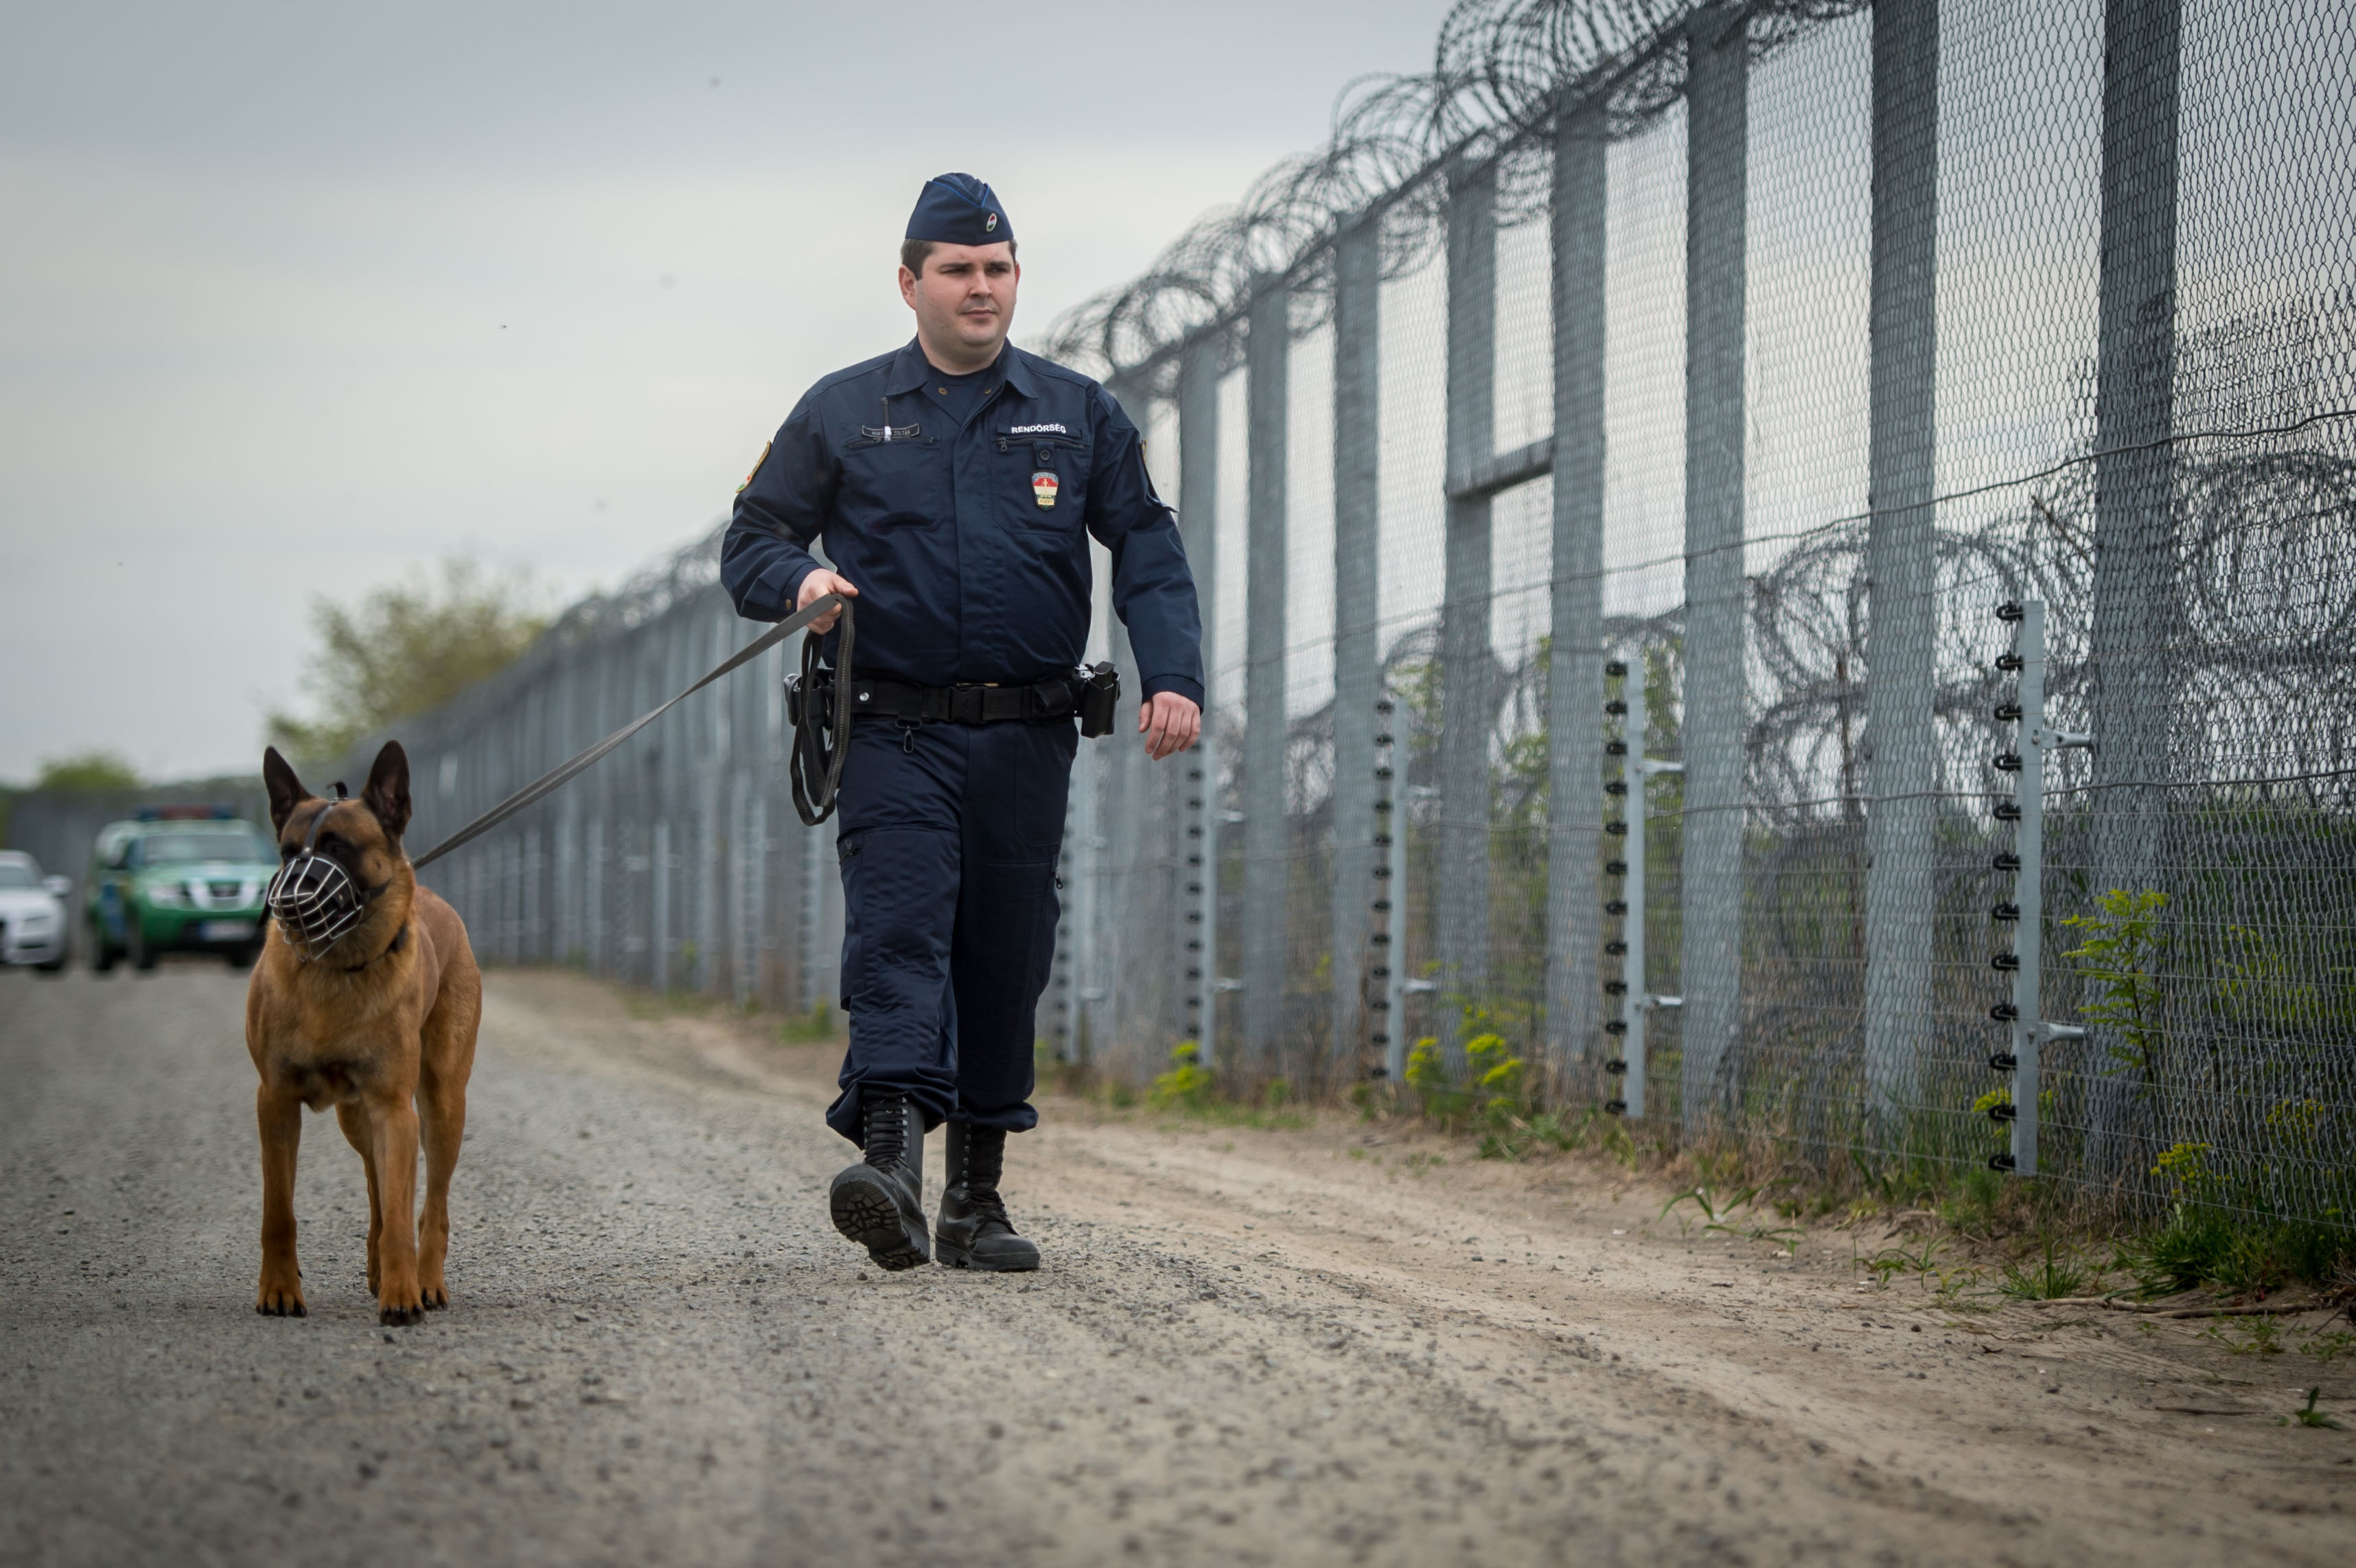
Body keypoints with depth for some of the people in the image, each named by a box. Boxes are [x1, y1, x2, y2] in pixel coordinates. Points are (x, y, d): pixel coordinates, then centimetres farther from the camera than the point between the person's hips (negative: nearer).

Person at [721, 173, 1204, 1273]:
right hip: (896, 736, -2)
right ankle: (890, 1159, -33)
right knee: (897, 935, -19)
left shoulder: (1079, 415, 12)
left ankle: (977, 1199, 17)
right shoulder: (841, 414, 9)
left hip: (1027, 738, 2)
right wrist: (800, 580, -14)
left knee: (1005, 964, 6)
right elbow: (750, 541, 10)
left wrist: (1172, 677, -8)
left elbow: (1149, 553, 8)